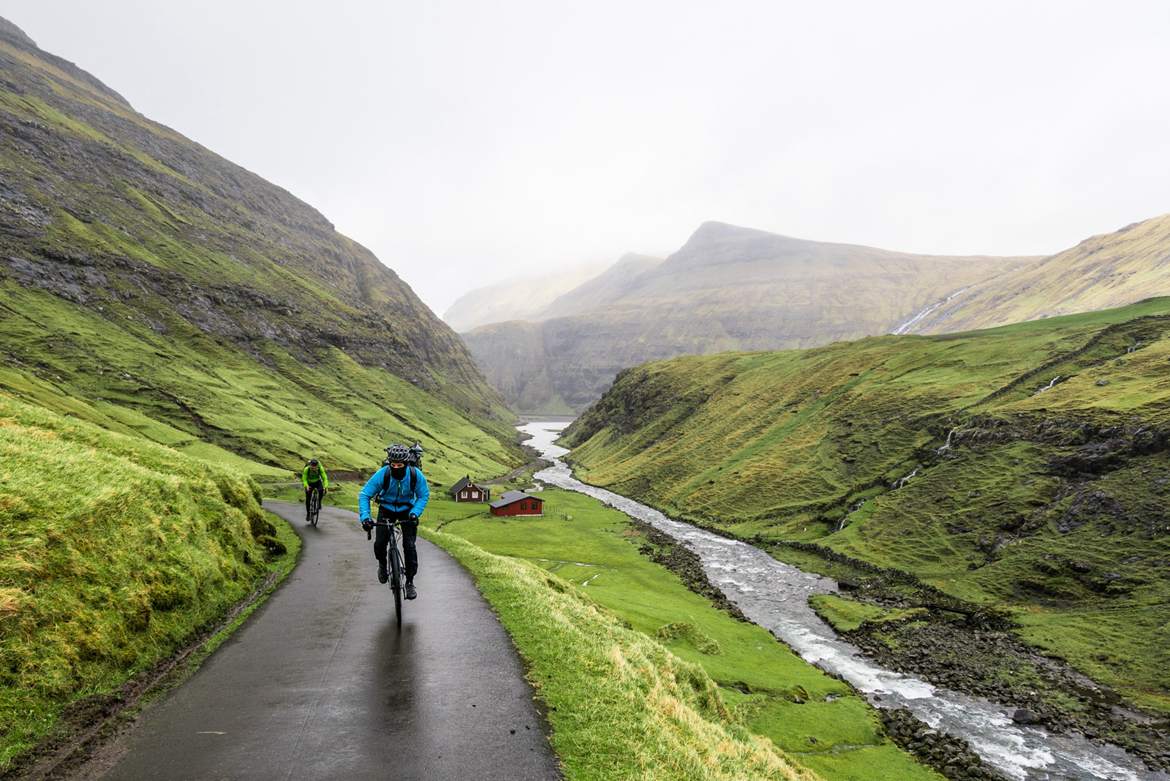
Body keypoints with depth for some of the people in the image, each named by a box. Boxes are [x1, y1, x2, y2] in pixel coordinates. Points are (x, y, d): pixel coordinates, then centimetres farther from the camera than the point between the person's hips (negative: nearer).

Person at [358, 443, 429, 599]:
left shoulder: (415, 474, -24)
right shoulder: (382, 474, -26)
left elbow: (423, 495, -9)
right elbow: (364, 495, -18)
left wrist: (414, 513, -24)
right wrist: (365, 516, -31)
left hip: (406, 510, 0)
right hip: (386, 509, 0)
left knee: (409, 545, -11)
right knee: (380, 543, -15)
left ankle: (410, 581, 4)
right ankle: (382, 564, 21)